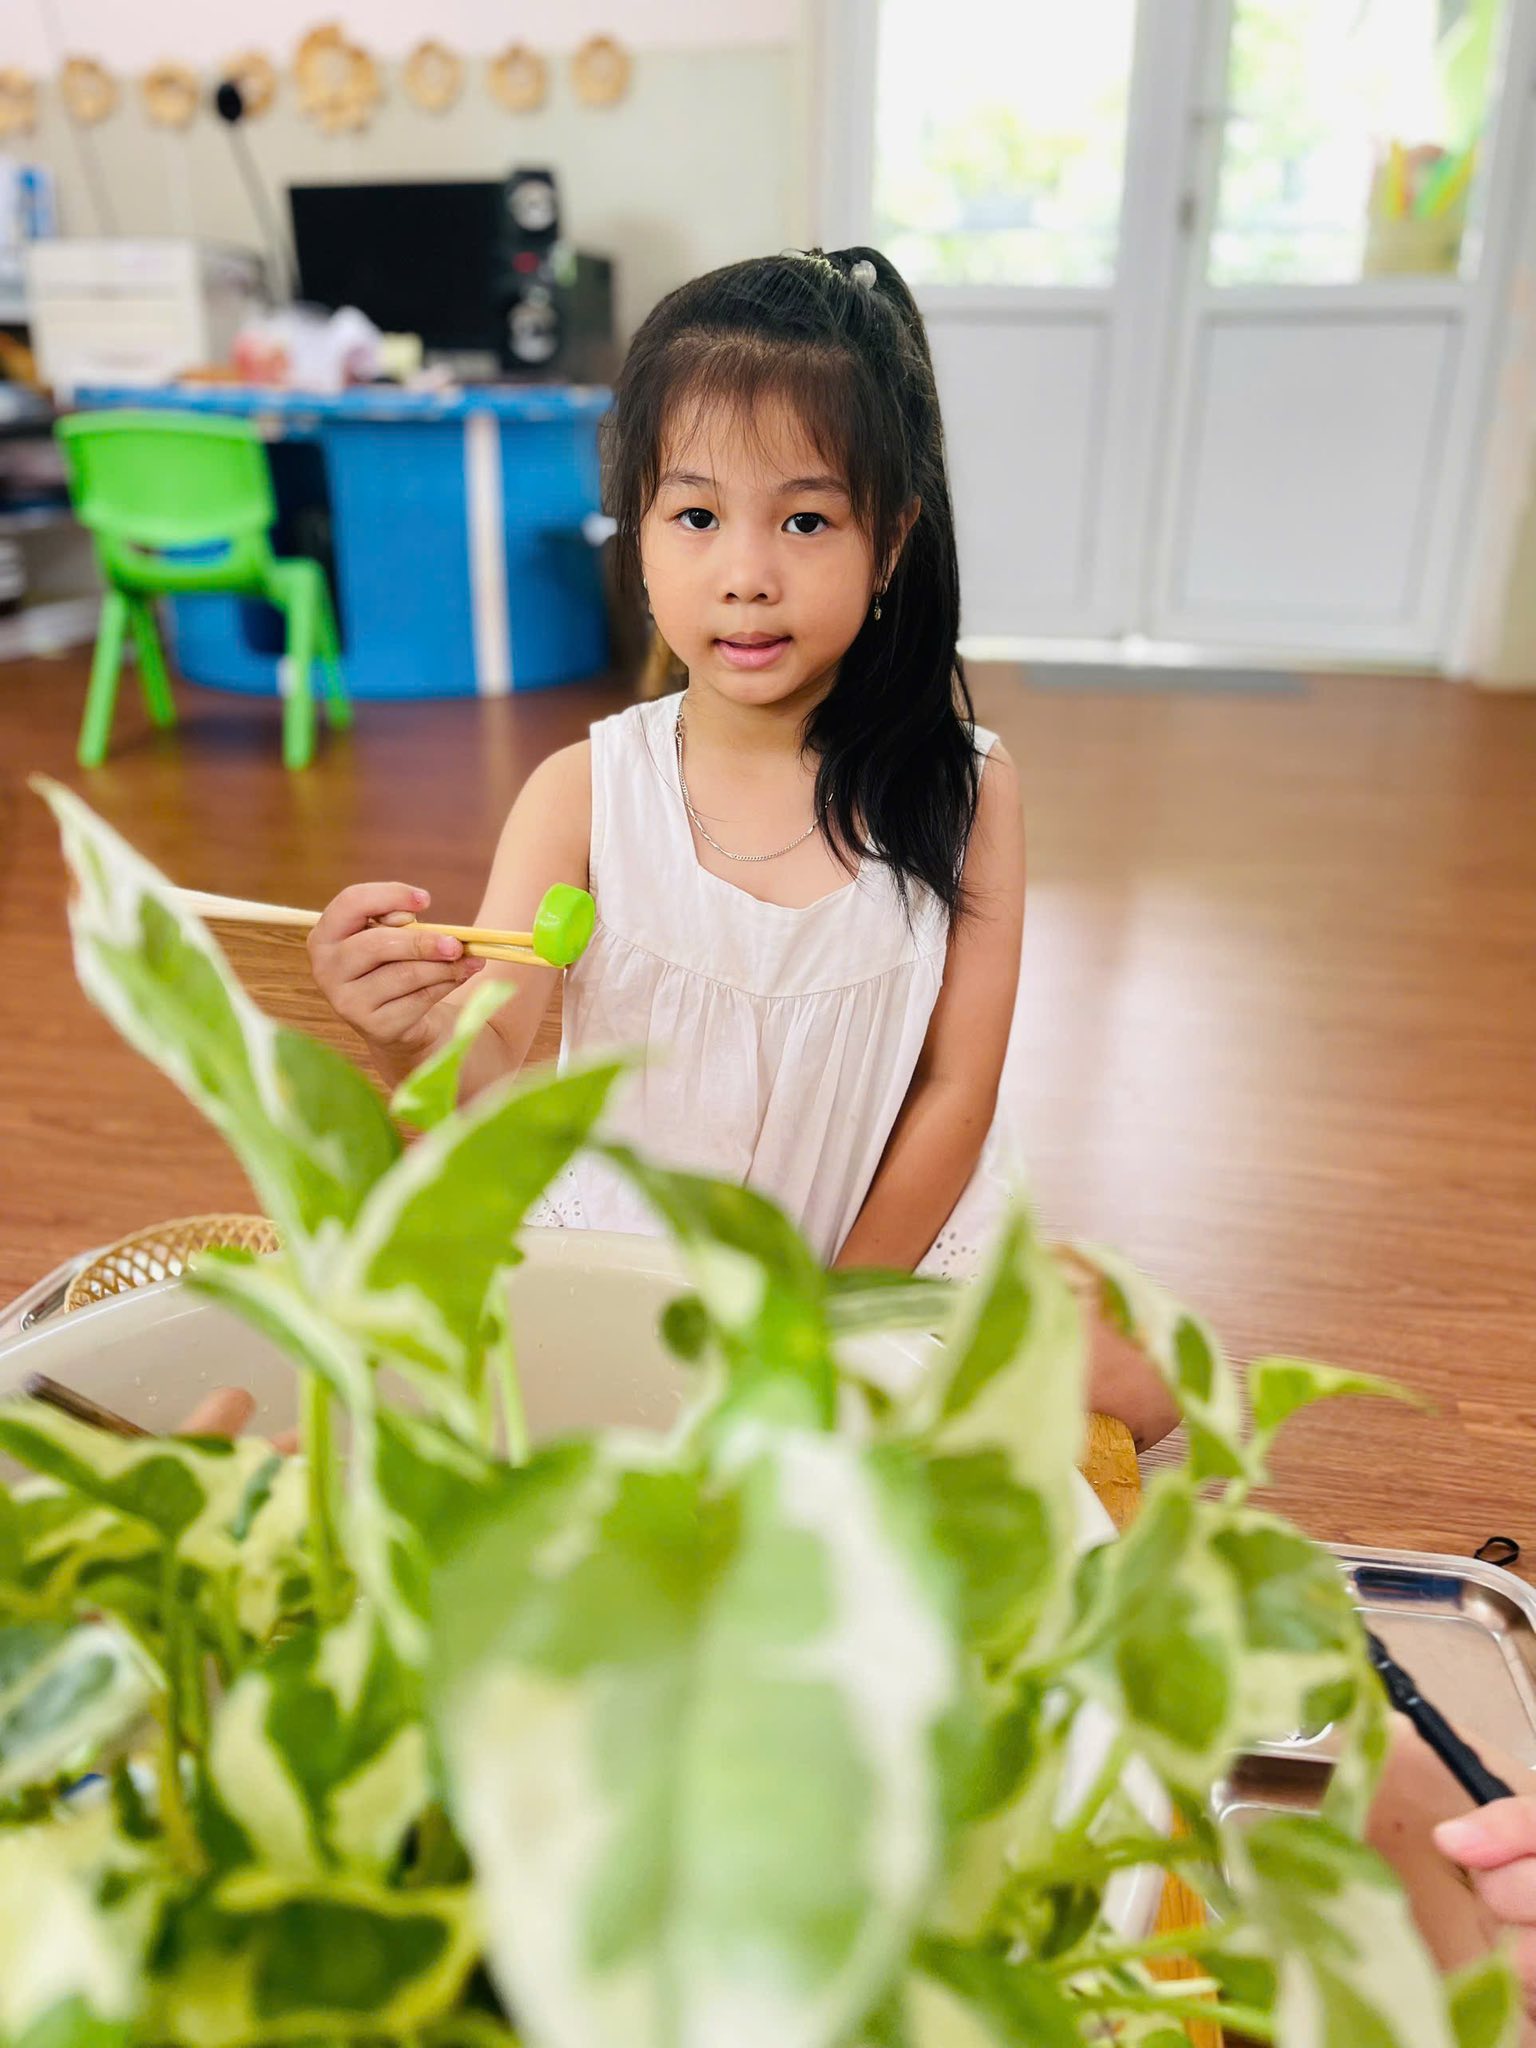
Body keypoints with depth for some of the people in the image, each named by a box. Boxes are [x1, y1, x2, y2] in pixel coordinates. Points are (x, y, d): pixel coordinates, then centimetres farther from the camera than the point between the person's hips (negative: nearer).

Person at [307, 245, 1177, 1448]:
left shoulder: (961, 789, -12)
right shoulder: (584, 795, -13)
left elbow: (954, 1089, -9)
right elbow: (491, 1083, -18)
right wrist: (412, 1035, -42)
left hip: (895, 1236, 1)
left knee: (1141, 1389, -9)